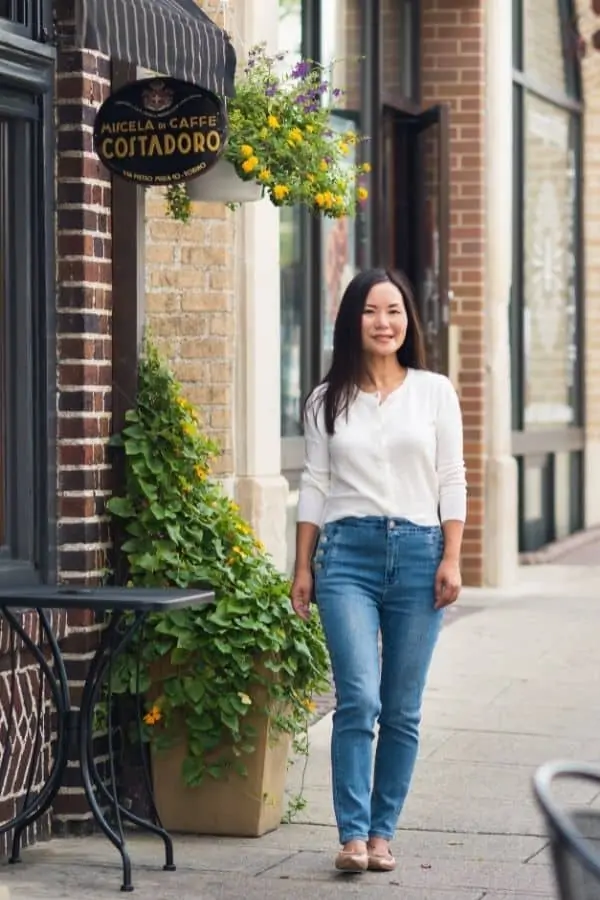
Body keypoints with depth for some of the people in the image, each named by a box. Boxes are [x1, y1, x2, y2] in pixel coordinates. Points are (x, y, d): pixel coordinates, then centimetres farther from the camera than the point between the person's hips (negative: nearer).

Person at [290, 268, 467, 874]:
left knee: (402, 710, 3)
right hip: (347, 552, -1)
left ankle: (382, 831, 13)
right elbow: (314, 486, 10)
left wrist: (451, 559, -2)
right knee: (359, 699, -13)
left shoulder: (434, 392, 7)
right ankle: (353, 834, -10)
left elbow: (452, 481, 6)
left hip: (417, 551, 1)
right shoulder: (327, 400, 8)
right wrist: (302, 568, 6)